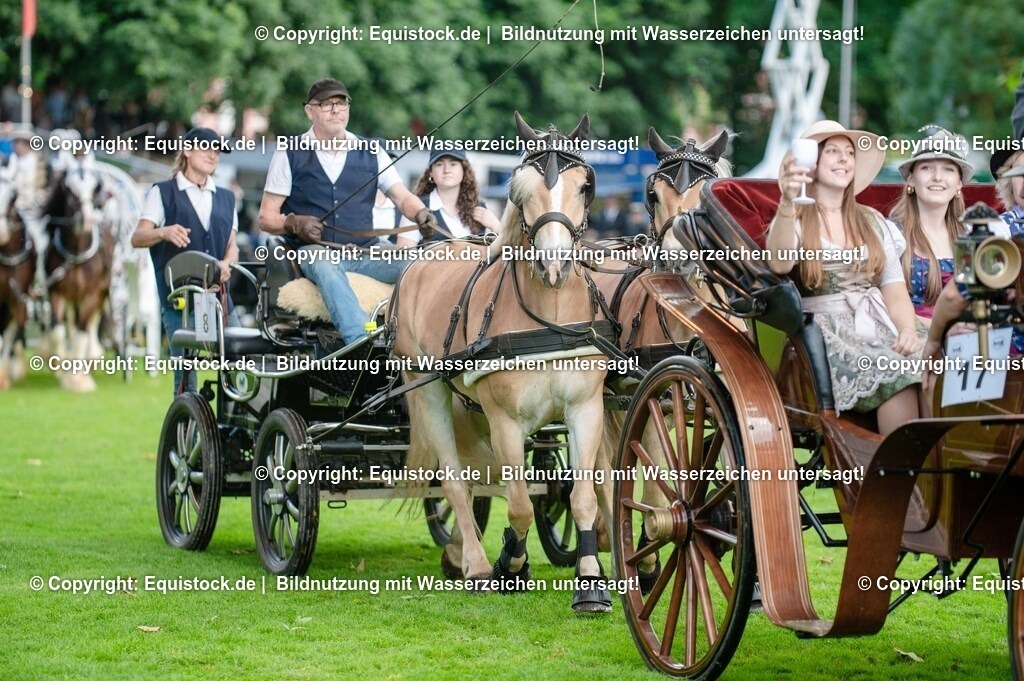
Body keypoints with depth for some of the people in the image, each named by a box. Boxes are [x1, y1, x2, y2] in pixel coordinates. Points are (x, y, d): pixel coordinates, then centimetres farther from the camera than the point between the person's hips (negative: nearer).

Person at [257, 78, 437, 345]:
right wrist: (295, 224, -15)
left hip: (365, 252, 3)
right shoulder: (290, 154, 9)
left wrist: (420, 213, -16)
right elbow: (266, 216, 7)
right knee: (326, 267, -40)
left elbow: (402, 196, 8)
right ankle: (360, 340, -61)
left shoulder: (371, 153, 16)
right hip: (315, 252, -3)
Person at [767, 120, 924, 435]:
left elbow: (895, 291, 15)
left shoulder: (874, 223, 23)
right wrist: (787, 203, -29)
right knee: (897, 376, -34)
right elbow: (779, 264, -15)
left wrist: (908, 332, -6)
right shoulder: (794, 219, 9)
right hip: (824, 335, -4)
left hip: (879, 331, 4)